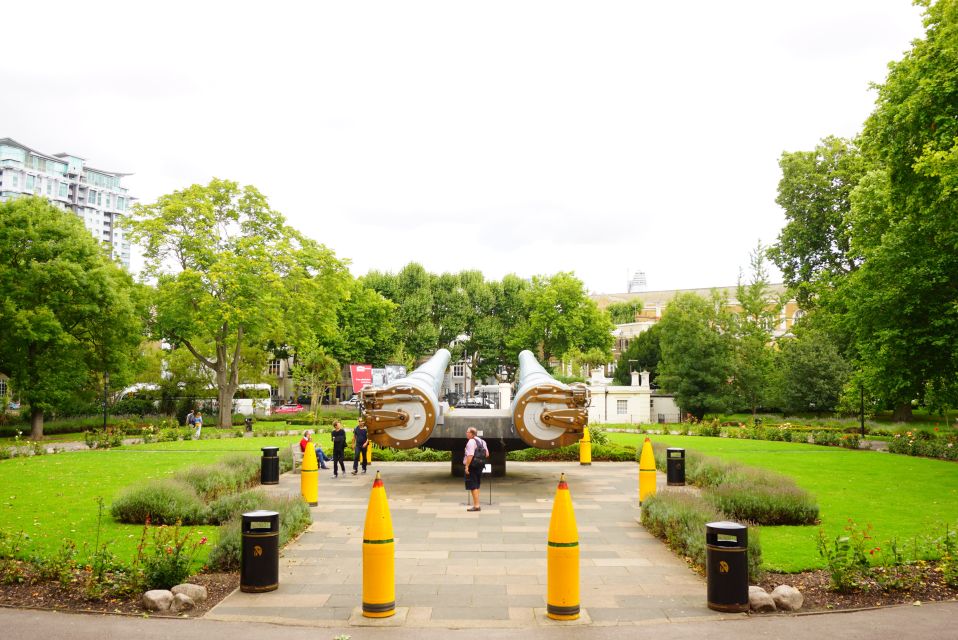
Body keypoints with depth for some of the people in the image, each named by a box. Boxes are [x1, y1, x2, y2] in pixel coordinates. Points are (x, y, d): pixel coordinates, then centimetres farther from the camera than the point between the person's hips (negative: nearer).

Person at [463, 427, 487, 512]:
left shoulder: (471, 442, -16)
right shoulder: (482, 441, 13)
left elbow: (470, 455, -25)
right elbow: (487, 454, 17)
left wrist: (467, 466, -23)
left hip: (472, 466, -9)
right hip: (480, 466, 9)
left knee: (473, 487, -3)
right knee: (476, 486, 17)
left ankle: (476, 505, -3)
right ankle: (476, 504, 24)